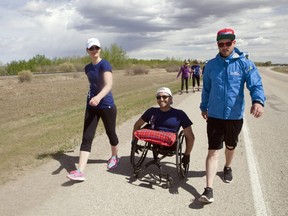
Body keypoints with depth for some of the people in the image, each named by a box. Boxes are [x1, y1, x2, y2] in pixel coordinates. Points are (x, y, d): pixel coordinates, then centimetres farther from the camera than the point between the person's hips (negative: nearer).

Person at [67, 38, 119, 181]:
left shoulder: (104, 65, -13)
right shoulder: (87, 68, 8)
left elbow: (109, 85, -28)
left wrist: (99, 97, -46)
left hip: (107, 106, -5)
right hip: (91, 107, 6)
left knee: (110, 133, 14)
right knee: (86, 138, -4)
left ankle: (114, 157, 42)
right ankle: (80, 171, -6)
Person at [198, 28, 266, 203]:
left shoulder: (245, 64, -7)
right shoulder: (211, 65, 0)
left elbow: (256, 84, -16)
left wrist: (258, 101, -35)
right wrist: (204, 107, 16)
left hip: (235, 116, 0)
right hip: (214, 116, 0)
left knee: (231, 146, 22)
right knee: (213, 151, -5)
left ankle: (228, 168, 51)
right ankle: (209, 190, -3)